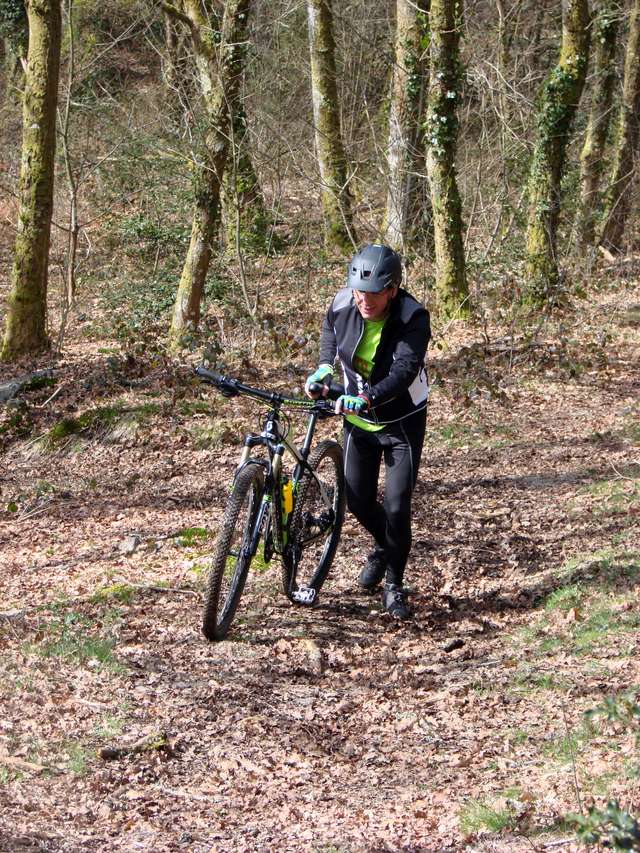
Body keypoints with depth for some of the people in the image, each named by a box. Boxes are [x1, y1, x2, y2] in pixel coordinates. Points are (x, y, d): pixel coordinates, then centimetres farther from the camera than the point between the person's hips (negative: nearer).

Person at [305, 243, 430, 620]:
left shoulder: (412, 318, -28)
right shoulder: (344, 305, -14)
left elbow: (404, 371, -40)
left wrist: (366, 398, -53)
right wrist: (325, 367, -4)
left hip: (402, 422, -4)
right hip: (359, 418, 4)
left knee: (397, 506, -8)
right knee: (358, 499, 10)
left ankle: (394, 584, 11)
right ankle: (384, 547, 43)